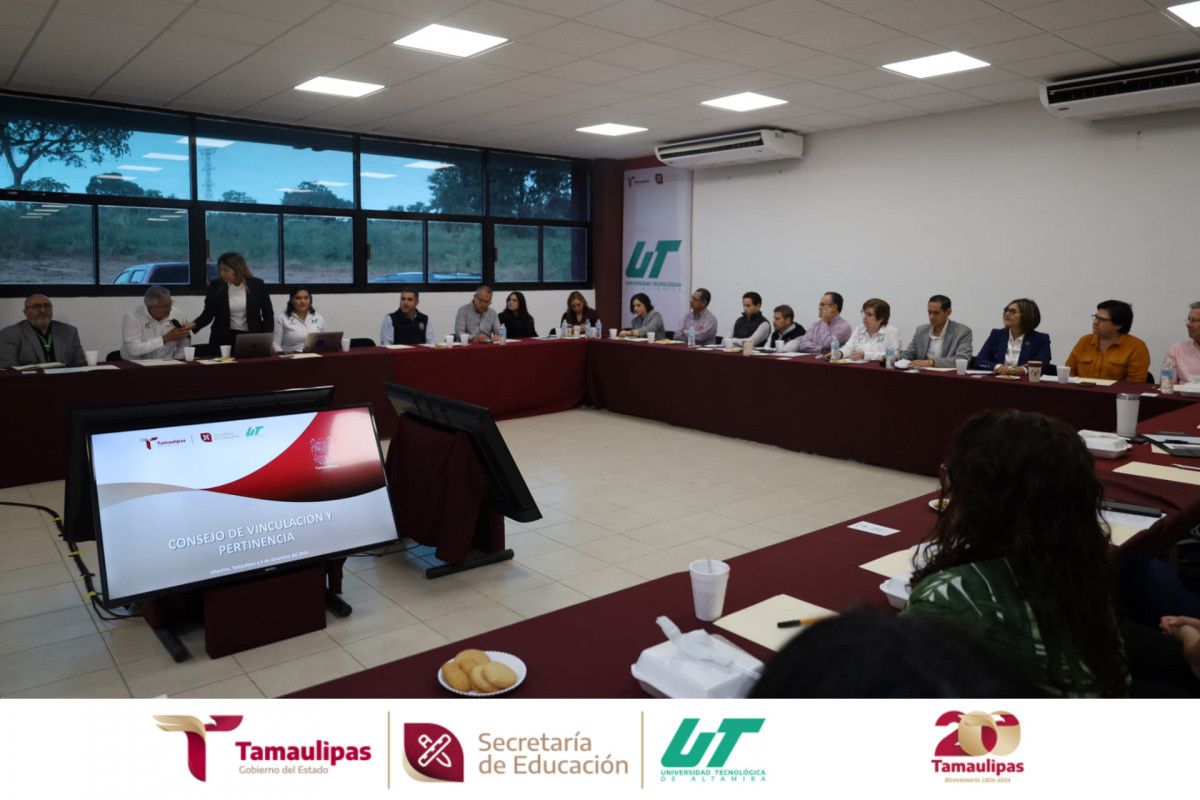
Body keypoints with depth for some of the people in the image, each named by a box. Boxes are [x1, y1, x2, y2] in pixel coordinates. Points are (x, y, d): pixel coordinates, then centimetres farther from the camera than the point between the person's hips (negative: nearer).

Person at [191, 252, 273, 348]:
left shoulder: (257, 285, -3)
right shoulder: (216, 285, -1)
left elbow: (268, 314, 2)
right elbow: (208, 314, 3)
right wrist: (193, 325, -16)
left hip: (251, 338, -1)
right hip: (223, 339, 1)